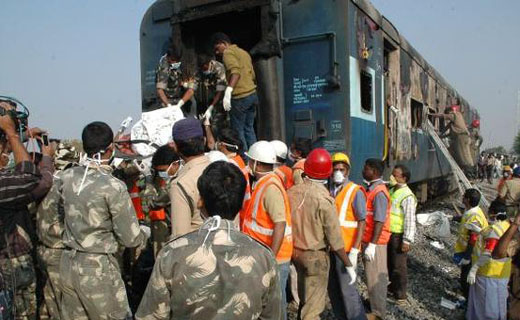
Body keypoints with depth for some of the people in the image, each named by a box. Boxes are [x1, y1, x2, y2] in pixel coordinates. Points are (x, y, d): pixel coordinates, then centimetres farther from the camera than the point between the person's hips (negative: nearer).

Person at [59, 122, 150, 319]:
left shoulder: (67, 177, -3)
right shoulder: (114, 187, -20)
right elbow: (130, 238, -14)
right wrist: (145, 232, 5)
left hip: (68, 265, 6)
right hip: (98, 269, -6)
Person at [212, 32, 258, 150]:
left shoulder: (228, 52, -5)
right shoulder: (244, 52, 21)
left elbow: (235, 72, -23)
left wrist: (228, 92, -31)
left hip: (240, 97, -8)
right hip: (252, 94, 8)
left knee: (238, 130, 0)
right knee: (249, 129, 14)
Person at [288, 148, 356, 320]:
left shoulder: (292, 192, -5)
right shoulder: (323, 199, -22)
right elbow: (335, 238, -19)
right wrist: (349, 265, -9)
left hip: (296, 252, 6)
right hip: (316, 256, -6)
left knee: (304, 299, 28)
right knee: (313, 306, 10)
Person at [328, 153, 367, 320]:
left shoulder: (355, 192, -9)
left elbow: (361, 223, -12)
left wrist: (354, 251, -18)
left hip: (346, 248, -6)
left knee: (347, 288, -3)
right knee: (333, 287, 14)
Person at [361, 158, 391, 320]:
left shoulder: (379, 192, -19)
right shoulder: (371, 189, 11)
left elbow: (380, 221, -23)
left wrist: (372, 244, -25)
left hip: (375, 242, -9)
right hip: (369, 240, 9)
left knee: (375, 276, 0)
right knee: (372, 274, 19)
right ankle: (374, 304, 33)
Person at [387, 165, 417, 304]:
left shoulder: (407, 196, -19)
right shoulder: (391, 190, 8)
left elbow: (410, 220, -21)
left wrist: (407, 240, -22)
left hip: (399, 235, -8)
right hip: (388, 233, 8)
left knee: (399, 265, 3)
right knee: (389, 262, 21)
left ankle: (400, 294, 18)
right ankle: (393, 286, 39)